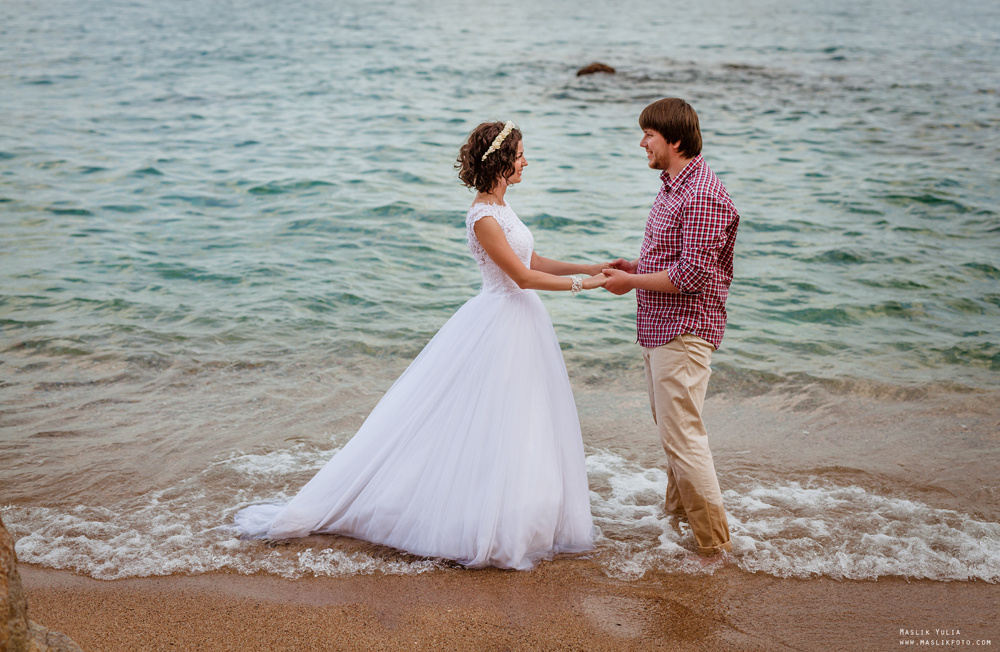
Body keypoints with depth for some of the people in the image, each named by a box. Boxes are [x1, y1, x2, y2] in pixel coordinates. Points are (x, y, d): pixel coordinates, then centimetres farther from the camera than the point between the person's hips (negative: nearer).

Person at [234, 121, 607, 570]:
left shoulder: (500, 206, 10)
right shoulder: (484, 218, -19)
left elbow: (534, 262, 15)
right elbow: (523, 276, -19)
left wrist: (591, 268, 12)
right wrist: (581, 285, -14)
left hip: (519, 322, 10)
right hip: (499, 326, -9)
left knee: (521, 428, 13)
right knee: (495, 429, -5)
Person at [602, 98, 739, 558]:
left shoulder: (702, 197, -20)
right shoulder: (673, 185, 13)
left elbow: (692, 274, -24)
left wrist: (633, 281, -15)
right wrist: (636, 267, 9)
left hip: (684, 330, -11)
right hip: (659, 329, 11)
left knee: (683, 436, -6)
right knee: (669, 428, 21)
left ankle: (714, 543, 4)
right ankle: (678, 513, 36)